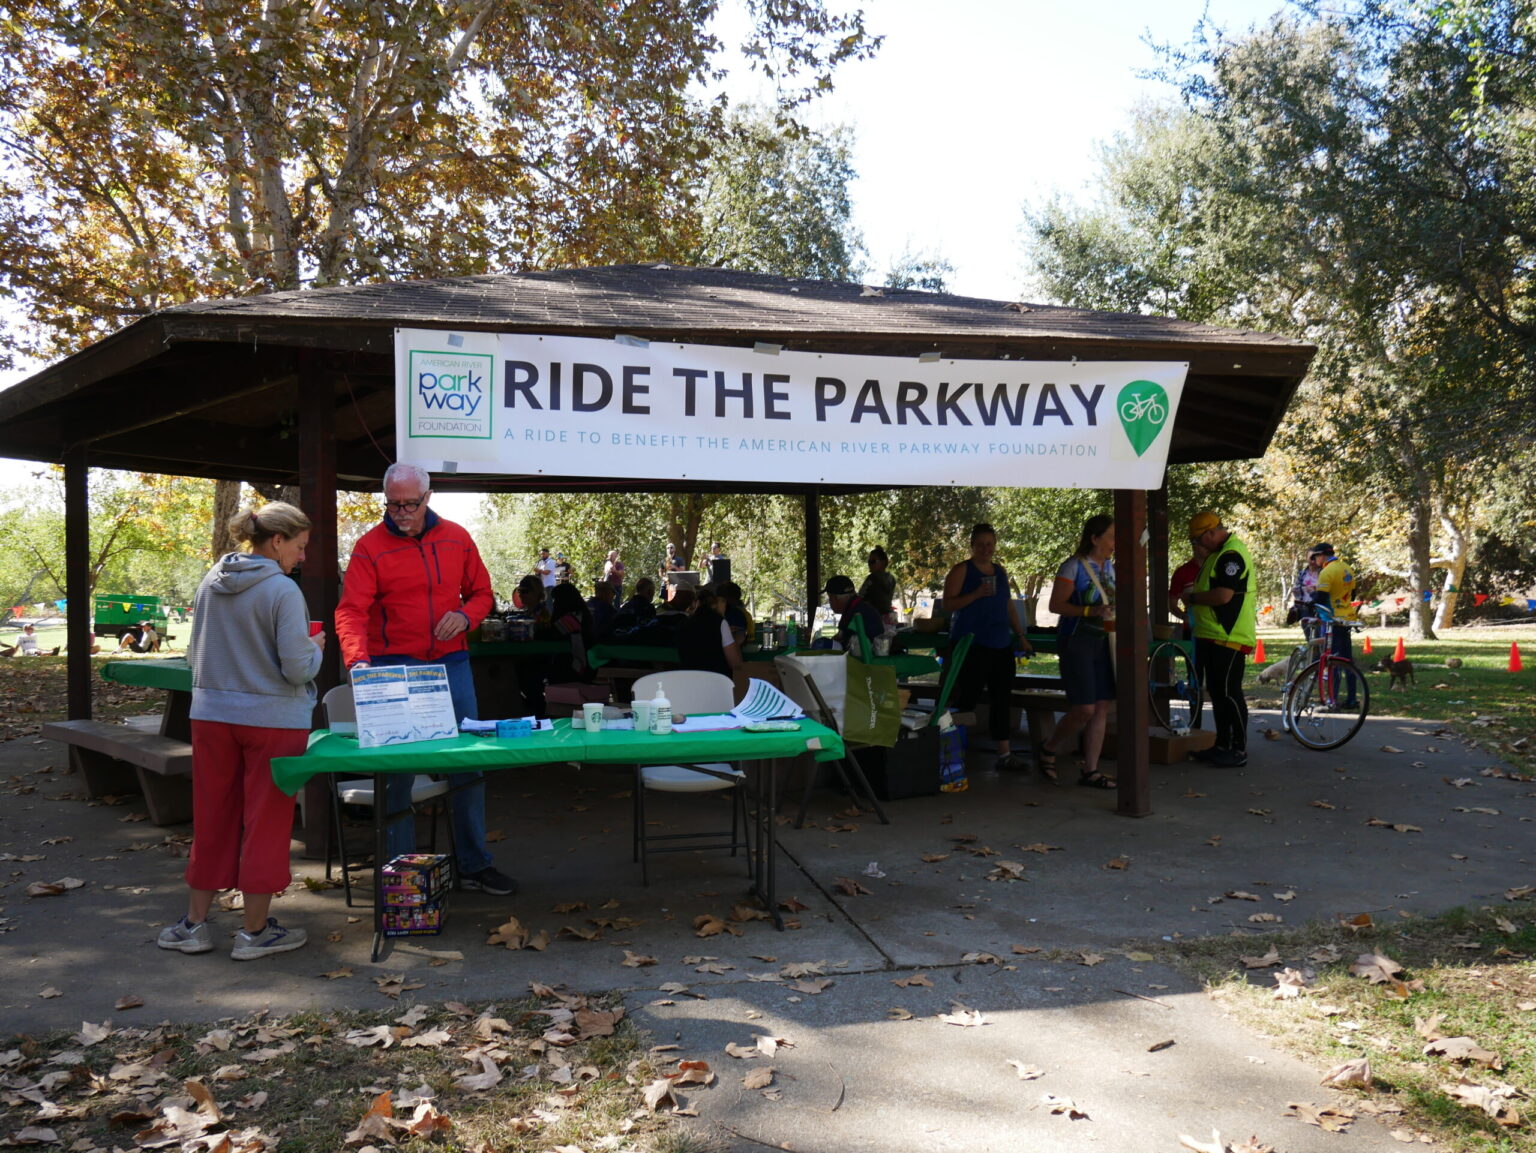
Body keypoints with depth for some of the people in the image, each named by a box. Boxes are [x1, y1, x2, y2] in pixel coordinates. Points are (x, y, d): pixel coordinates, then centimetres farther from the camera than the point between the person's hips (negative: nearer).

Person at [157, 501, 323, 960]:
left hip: (212, 716, 6)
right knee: (266, 823, 5)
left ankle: (194, 923, 23)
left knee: (212, 819, 15)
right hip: (272, 720, -6)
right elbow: (298, 668, -16)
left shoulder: (210, 585, 4)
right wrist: (316, 647, 3)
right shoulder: (282, 590, -15)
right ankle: (255, 931, 14)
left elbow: (194, 656, 13)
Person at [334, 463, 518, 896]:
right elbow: (351, 611, -15)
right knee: (398, 770, 0)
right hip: (394, 666, -3)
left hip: (451, 663, 4)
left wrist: (466, 616, -9)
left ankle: (475, 865, 19)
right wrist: (358, 660, -32)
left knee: (469, 763, 7)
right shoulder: (370, 547, -6)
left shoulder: (456, 539, 6)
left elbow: (481, 592, 14)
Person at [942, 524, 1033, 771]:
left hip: (1001, 644, 7)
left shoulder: (1000, 571, 17)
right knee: (968, 697, -8)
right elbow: (948, 603, -9)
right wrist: (976, 594, -21)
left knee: (1002, 698, 6)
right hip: (971, 645, -7)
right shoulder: (961, 571, -3)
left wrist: (1020, 635, 19)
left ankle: (1004, 753, 12)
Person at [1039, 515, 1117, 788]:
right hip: (1077, 641, -7)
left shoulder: (1108, 566, 13)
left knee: (1102, 708, 4)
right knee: (1084, 709, -10)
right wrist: (1091, 611, -25)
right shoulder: (1073, 566, -10)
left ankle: (1090, 771, 11)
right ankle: (1049, 753, 13)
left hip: (1102, 643, 8)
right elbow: (1056, 605, -15)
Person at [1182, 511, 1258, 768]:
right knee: (1216, 692, 15)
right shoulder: (1220, 553, 18)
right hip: (1212, 636, 11)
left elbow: (1223, 595, -24)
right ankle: (1222, 745, 23)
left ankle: (1240, 750, 2)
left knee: (1229, 693, -5)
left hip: (1229, 638, -11)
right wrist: (1195, 593, 11)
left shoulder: (1232, 554, -17)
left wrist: (1193, 598, -11)